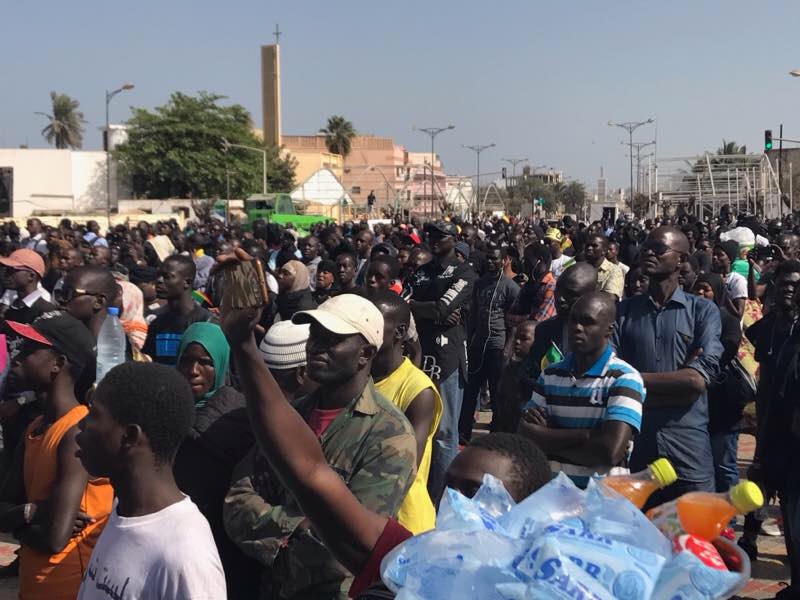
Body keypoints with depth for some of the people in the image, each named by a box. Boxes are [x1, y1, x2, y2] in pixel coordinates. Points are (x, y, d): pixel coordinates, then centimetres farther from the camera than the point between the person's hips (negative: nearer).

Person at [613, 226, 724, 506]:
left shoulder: (703, 311, 1)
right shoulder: (624, 311, 7)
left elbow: (700, 379, -11)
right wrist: (678, 379, -13)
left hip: (688, 450, -2)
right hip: (633, 446, 2)